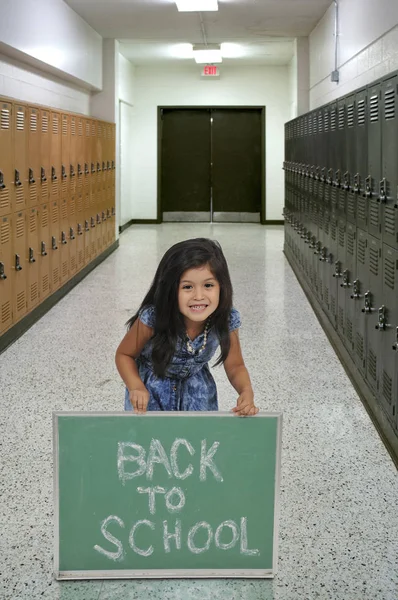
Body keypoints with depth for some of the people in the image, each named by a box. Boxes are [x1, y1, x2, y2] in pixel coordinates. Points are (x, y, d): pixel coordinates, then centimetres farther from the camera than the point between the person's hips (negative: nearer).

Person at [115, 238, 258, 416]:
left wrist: (247, 392, -30)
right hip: (152, 386, -2)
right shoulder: (152, 319, -34)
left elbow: (235, 366, -10)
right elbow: (124, 354, -16)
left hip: (196, 388, 2)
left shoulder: (226, 321, -26)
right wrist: (136, 388, -33)